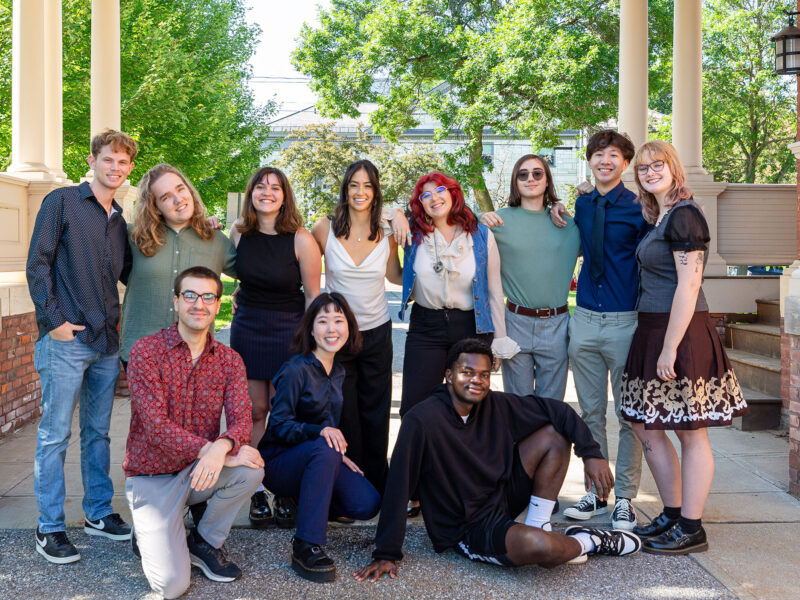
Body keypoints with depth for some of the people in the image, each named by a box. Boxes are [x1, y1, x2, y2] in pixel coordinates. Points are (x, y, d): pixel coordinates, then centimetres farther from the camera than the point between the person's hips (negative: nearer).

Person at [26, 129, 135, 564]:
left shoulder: (120, 220, 15)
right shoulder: (62, 202, -2)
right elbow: (37, 265, -7)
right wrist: (53, 320, -12)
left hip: (107, 341, 6)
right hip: (66, 340, -6)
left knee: (98, 431, 14)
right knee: (55, 434, 1)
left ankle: (98, 512, 26)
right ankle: (50, 528, 10)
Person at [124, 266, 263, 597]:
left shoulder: (229, 360, 0)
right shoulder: (146, 352, -13)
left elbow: (241, 421, -13)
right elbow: (156, 426, -21)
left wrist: (221, 447, -37)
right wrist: (216, 452, -30)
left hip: (198, 471, 4)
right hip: (152, 476, -4)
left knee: (251, 468, -28)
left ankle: (204, 542, 0)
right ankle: (153, 536, 18)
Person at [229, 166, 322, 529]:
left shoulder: (301, 240, -12)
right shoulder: (239, 232, -1)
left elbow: (313, 294, -8)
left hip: (289, 330, -3)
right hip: (247, 330, 3)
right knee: (254, 411, 5)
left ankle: (286, 496, 10)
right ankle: (257, 494, 13)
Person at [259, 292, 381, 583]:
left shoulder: (338, 371, 8)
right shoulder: (295, 370, -15)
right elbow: (279, 425, -18)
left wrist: (339, 454, 3)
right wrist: (319, 431, -34)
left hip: (318, 459, 7)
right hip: (279, 461, -6)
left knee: (367, 504, -15)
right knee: (324, 448, -38)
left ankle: (307, 502, 15)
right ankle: (306, 547, -34)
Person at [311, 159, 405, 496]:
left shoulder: (386, 234, -2)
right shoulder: (325, 229, -7)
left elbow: (397, 277, 8)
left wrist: (404, 229, -5)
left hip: (377, 333, 2)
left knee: (376, 414, 10)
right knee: (343, 416, 6)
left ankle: (378, 486, 23)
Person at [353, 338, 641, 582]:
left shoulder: (496, 405, -7)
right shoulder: (421, 421, -24)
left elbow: (556, 410, 1)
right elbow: (398, 487, -23)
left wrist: (591, 453, -10)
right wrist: (386, 554, -21)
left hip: (501, 498, 7)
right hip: (467, 530, -6)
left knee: (554, 434, -3)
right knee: (539, 546, -33)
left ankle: (537, 526, 0)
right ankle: (588, 542, 3)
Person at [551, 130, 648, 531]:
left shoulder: (639, 209, -5)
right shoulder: (581, 205, 10)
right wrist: (557, 210, 11)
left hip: (625, 322, -5)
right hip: (584, 320, 5)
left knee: (629, 416, 3)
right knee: (591, 412, 12)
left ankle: (624, 498, 15)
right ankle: (596, 492, 24)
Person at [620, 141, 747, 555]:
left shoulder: (684, 215, -13)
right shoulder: (658, 219, 16)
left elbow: (688, 286, -19)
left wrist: (670, 348, -21)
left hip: (681, 334, -10)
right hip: (652, 330, 10)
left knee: (691, 433, 0)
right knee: (646, 426, 14)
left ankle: (691, 530, 10)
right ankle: (672, 515, 27)